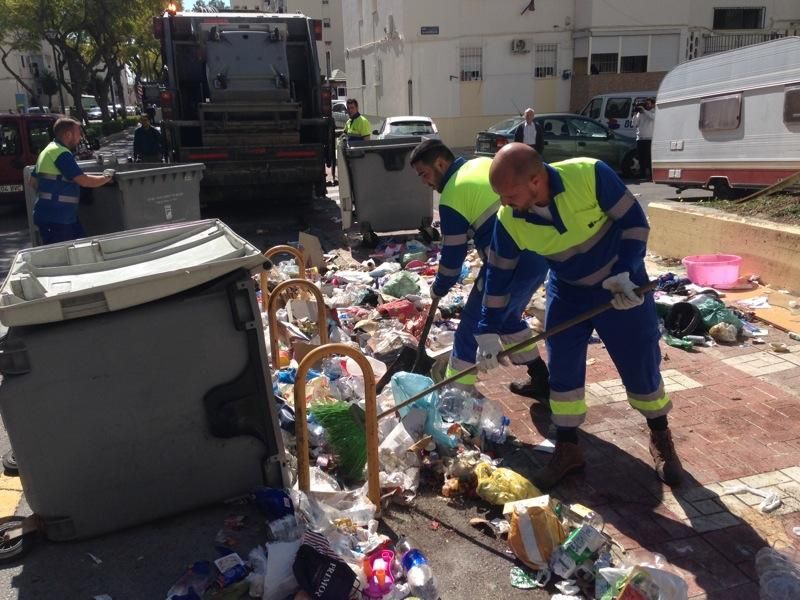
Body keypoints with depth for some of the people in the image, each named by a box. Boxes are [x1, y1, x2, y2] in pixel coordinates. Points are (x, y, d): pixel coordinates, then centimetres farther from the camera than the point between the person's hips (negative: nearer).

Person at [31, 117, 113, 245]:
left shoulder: (47, 151, 17)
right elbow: (84, 181, -20)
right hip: (55, 218, -10)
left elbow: (33, 181, 22)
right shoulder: (62, 153, -15)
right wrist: (107, 177, -5)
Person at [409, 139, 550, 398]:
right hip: (541, 254, 9)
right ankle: (542, 381, 37)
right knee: (508, 317, 29)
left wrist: (438, 289, 13)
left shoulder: (451, 197, -9)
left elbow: (452, 255, -5)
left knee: (470, 331, 3)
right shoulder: (485, 163, 14)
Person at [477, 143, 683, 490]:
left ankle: (661, 439, 31)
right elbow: (499, 274, -8)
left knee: (641, 367, 6)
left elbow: (633, 221, -18)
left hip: (622, 286, -2)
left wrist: (625, 272, -29)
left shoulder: (590, 175, -31)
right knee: (562, 369, 2)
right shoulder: (509, 220, -20)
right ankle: (567, 448, 21)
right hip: (567, 291, 3)